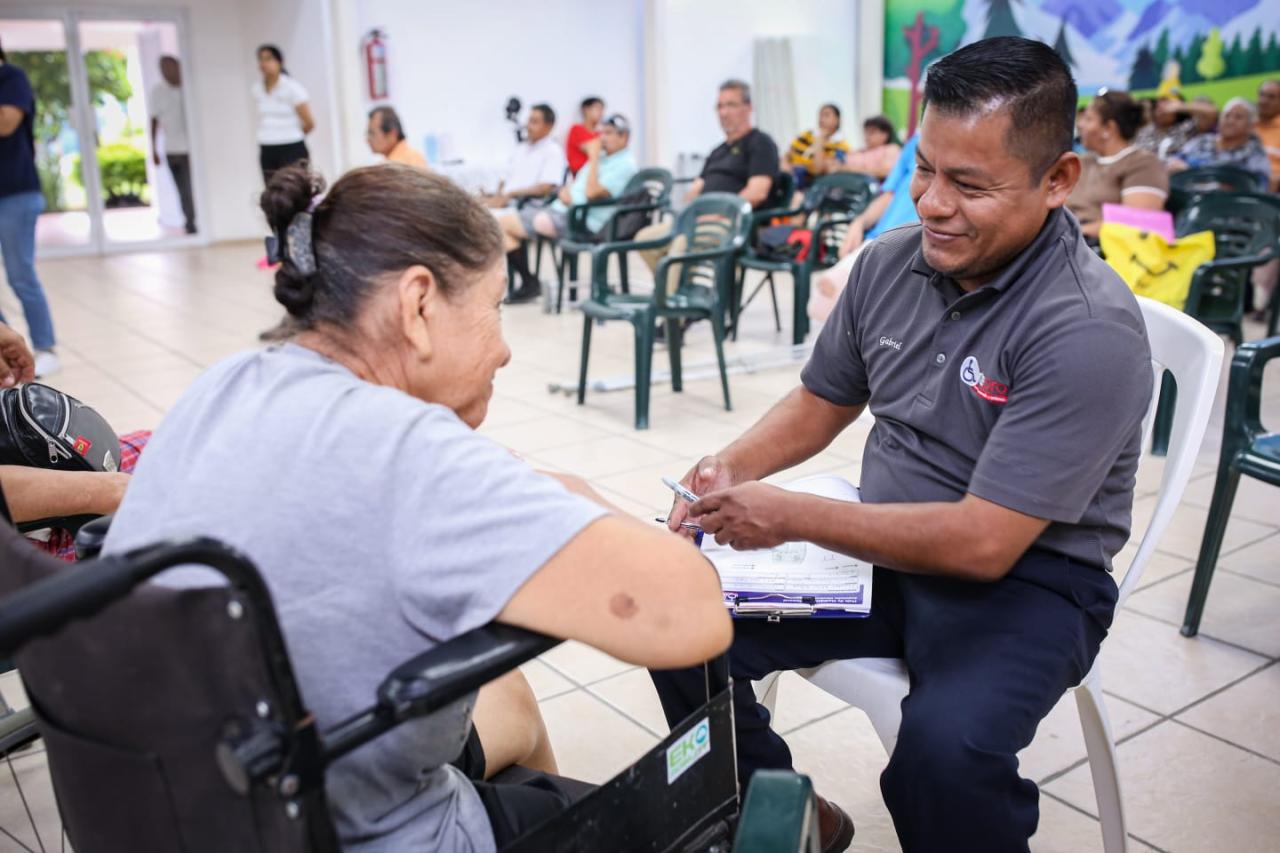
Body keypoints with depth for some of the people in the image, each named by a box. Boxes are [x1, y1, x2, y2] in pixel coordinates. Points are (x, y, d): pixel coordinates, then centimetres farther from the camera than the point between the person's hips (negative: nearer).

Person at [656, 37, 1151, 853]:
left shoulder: (1089, 329, -22)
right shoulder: (890, 261, -2)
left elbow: (984, 544, -25)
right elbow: (822, 402, 11)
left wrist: (791, 515, -24)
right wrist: (731, 468, -8)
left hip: (1026, 580, -6)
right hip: (885, 549, 6)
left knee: (944, 748, -34)